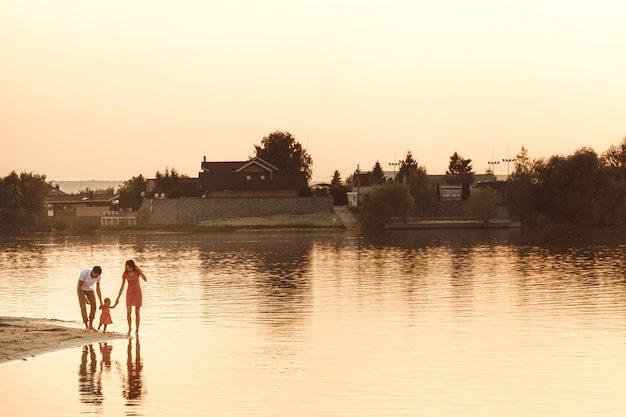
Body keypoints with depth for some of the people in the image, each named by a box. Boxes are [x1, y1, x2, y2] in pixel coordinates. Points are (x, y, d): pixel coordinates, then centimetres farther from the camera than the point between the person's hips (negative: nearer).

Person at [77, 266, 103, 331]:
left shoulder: (98, 275, -25)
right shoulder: (84, 273, -41)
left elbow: (98, 289, -14)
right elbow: (79, 287, -30)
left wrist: (101, 303, -16)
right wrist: (85, 299, -29)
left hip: (89, 289, 4)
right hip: (81, 289, -4)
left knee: (93, 306, -6)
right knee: (83, 307, -17)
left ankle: (90, 326, 7)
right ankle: (86, 326, -7)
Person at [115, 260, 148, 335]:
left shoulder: (137, 272, -6)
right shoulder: (125, 275, -3)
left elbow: (145, 279, -19)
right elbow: (122, 287, 2)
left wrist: (139, 270, -25)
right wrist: (118, 298, 0)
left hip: (137, 293, -1)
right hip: (129, 293, 1)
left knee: (137, 312, -1)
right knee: (128, 312, -8)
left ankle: (137, 329, 8)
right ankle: (129, 328, 10)